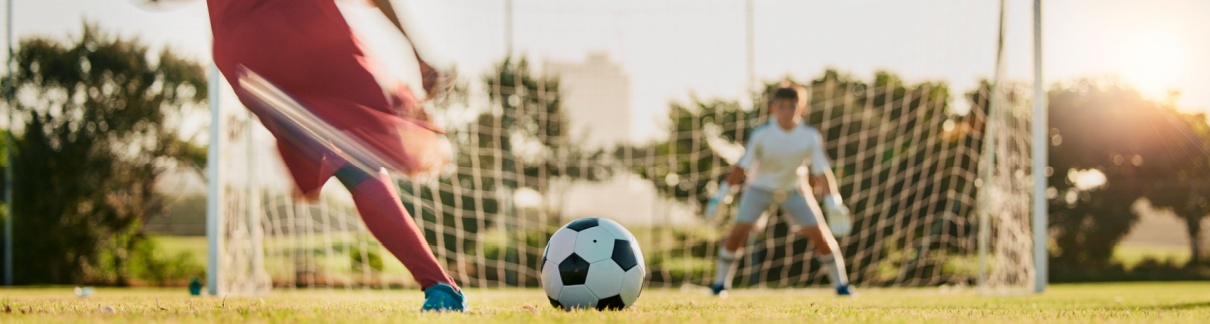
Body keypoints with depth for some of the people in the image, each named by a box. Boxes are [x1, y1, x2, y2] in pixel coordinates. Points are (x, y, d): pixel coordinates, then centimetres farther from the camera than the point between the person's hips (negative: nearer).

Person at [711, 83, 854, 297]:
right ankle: (721, 283, -1)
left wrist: (833, 202, -20)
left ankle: (840, 284, 6)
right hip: (760, 187, -1)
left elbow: (821, 172, -16)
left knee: (819, 234, -8)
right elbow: (742, 167, -17)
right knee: (739, 230, -16)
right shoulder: (761, 135, -24)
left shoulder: (810, 137, -21)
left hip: (794, 189, 1)